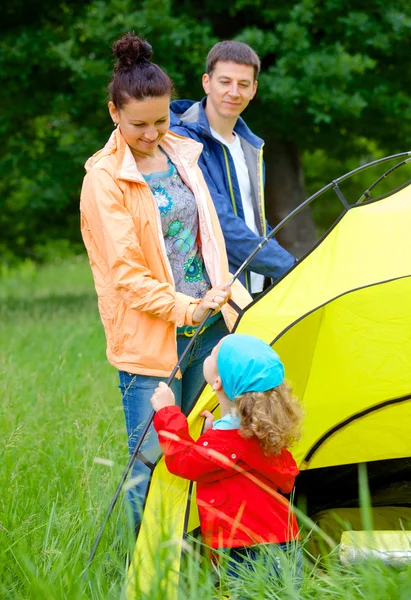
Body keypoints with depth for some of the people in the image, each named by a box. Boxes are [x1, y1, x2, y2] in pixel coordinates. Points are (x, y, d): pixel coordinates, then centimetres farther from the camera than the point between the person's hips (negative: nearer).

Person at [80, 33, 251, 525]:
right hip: (149, 339, -6)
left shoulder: (182, 156, 10)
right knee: (154, 462, -5)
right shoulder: (105, 179, -11)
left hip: (205, 326, 6)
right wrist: (185, 309, -18)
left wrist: (222, 295, 9)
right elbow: (125, 272, -14)